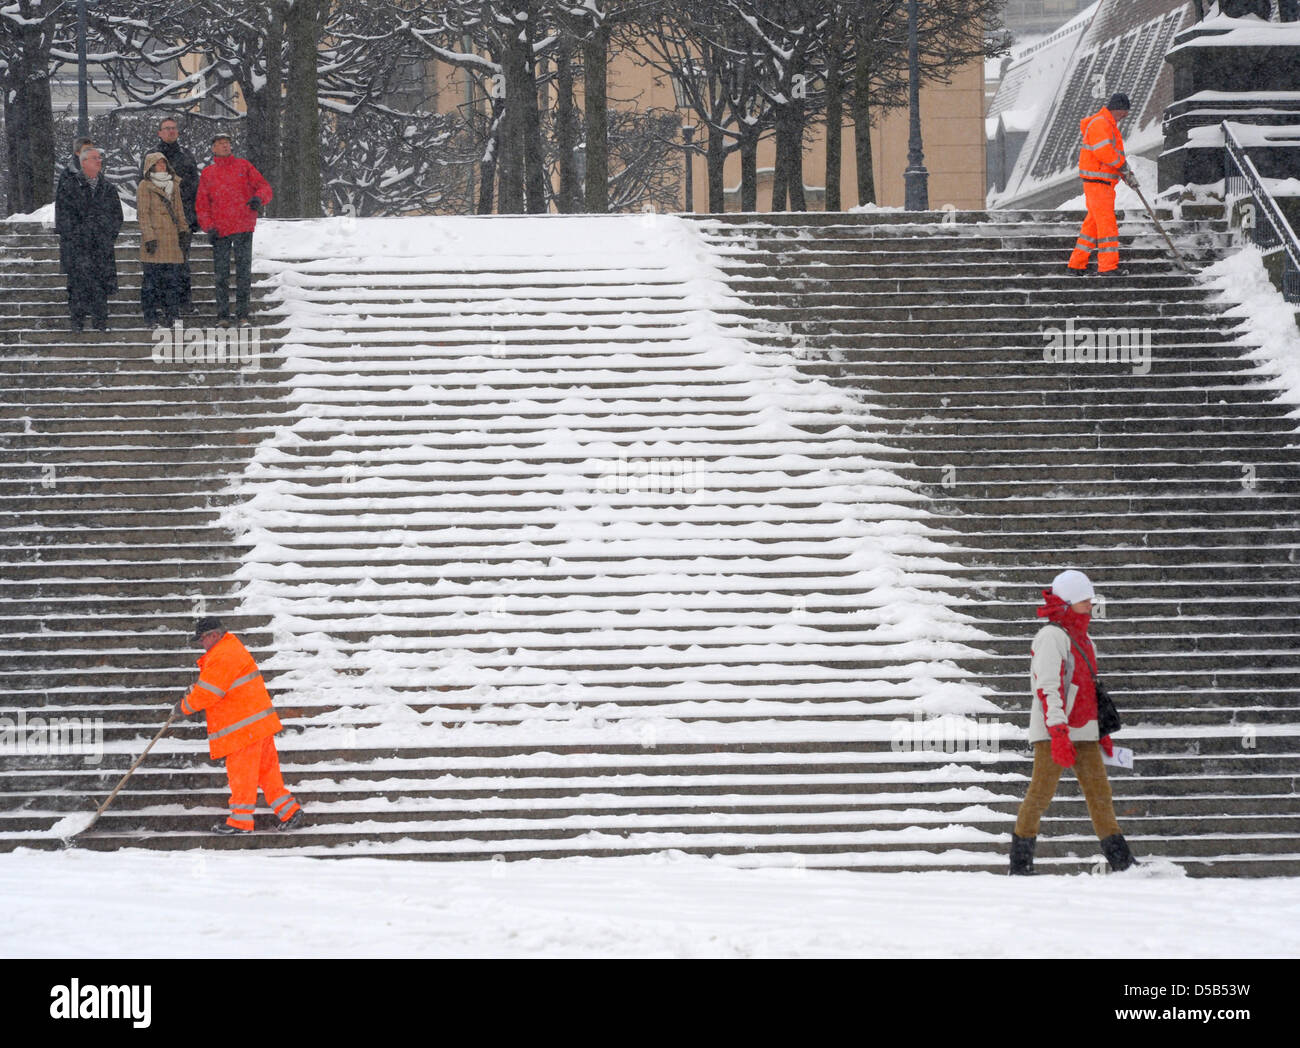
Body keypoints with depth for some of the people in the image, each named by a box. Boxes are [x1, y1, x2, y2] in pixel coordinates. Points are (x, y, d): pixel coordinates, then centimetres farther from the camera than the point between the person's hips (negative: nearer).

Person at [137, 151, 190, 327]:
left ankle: (171, 312, 5)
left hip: (172, 238, 5)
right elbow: (143, 213, -4)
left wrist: (184, 230, 13)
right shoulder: (145, 186, 0)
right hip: (154, 238, -5)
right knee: (153, 276, -6)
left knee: (172, 277, 2)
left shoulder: (174, 185, 18)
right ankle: (151, 313, -3)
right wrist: (149, 237, -12)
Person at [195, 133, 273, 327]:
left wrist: (259, 198, -17)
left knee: (244, 271, -2)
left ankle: (242, 314, 3)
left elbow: (264, 186, 6)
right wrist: (209, 227, -4)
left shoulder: (243, 166, 10)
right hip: (220, 231, 1)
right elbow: (201, 204, 11)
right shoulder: (207, 174, 12)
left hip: (243, 228, -1)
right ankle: (222, 315, 3)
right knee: (221, 273, -1)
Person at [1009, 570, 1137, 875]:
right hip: (1052, 731, -8)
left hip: (1083, 732, 8)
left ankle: (1120, 860, 7)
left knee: (1099, 790, 6)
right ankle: (1020, 860, -2)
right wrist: (1058, 732, -24)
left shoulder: (1083, 639, 18)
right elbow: (1047, 688, -17)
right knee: (1041, 792, -8)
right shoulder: (1051, 636, -10)